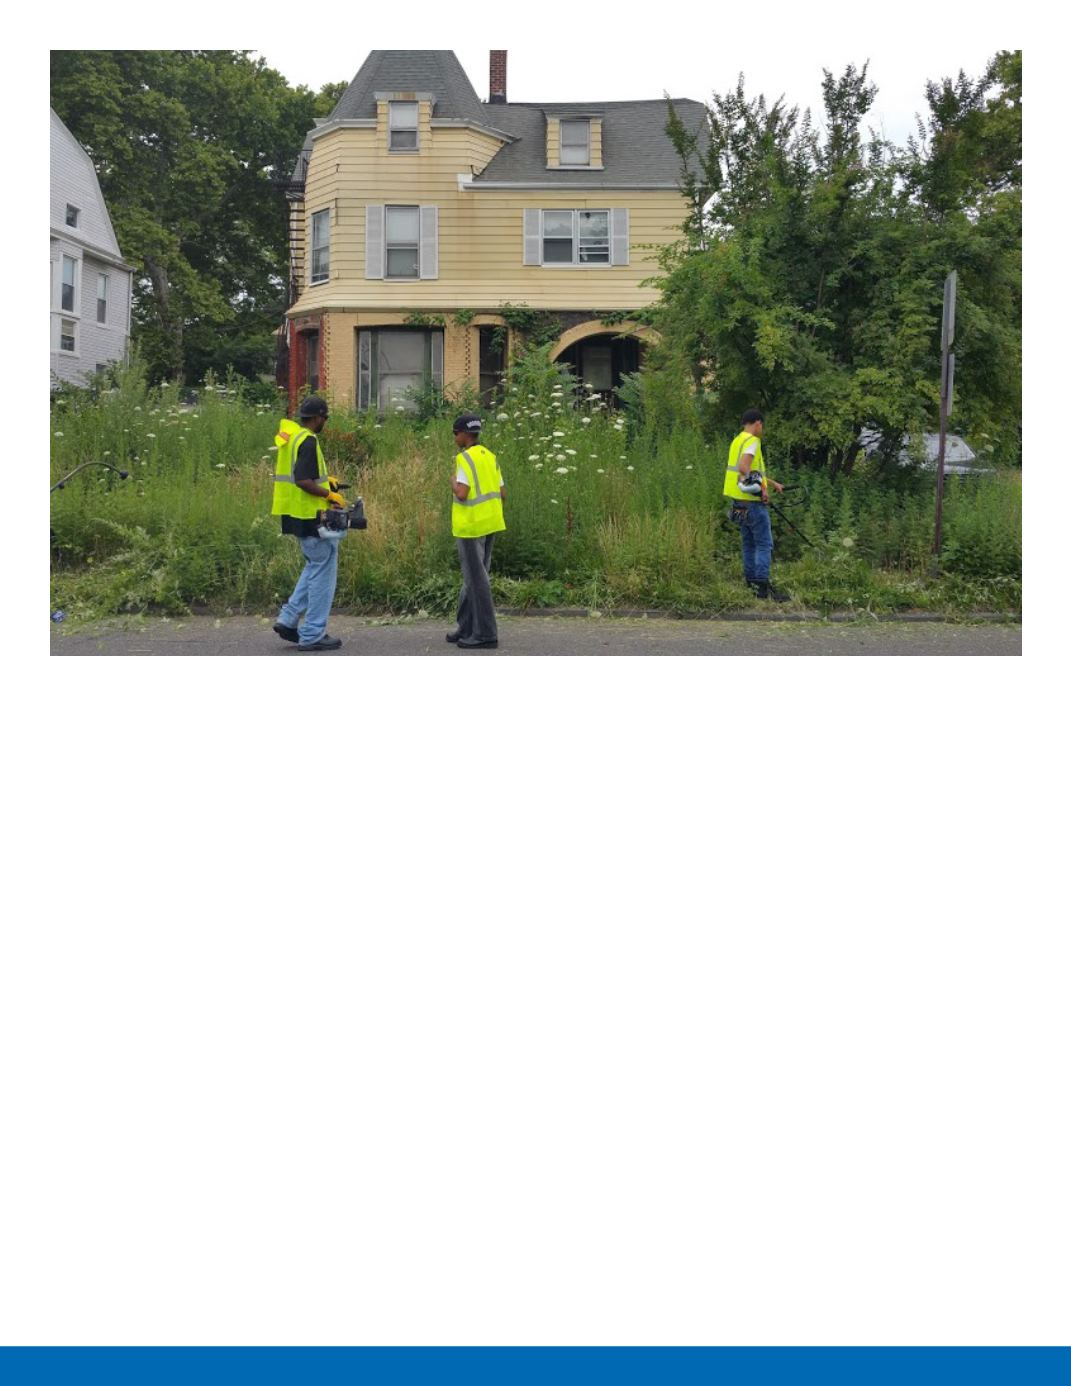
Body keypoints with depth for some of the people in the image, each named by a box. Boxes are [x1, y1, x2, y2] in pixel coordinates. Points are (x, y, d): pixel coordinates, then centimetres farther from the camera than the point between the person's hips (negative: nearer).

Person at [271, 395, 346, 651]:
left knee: (315, 567, 21)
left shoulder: (291, 436, 12)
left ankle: (288, 620, 16)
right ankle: (312, 635, 2)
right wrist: (329, 495, -14)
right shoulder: (308, 441, -18)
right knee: (323, 570, -1)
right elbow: (303, 481, -25)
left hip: (295, 514, 10)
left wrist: (324, 479, 18)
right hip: (310, 515, -10)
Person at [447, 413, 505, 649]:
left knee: (477, 579, -4)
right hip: (489, 524, 9)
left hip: (471, 526, -9)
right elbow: (501, 492, 11)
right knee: (473, 577, 15)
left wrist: (453, 479, -4)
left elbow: (461, 493, -22)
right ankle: (467, 629, 22)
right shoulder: (489, 456, 11)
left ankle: (486, 634, -2)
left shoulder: (465, 458, -14)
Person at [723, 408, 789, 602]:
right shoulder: (752, 441, -14)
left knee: (749, 543, 15)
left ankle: (751, 582, 18)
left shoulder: (737, 441, 16)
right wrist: (762, 488, -23)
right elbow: (744, 468, -29)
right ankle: (763, 587, -11)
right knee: (764, 544, -6)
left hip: (739, 502, 9)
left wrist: (773, 483, 32)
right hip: (753, 501, -9)